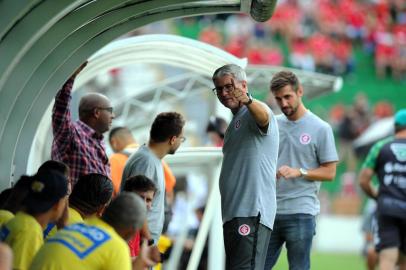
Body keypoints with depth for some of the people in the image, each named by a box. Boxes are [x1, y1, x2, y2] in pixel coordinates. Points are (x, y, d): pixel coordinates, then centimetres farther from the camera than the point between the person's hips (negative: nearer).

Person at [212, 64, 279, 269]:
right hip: (234, 214, 11)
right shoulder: (236, 121, 25)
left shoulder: (254, 112, -7)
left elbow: (263, 116, -34)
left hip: (252, 213, -11)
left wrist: (247, 100, -56)